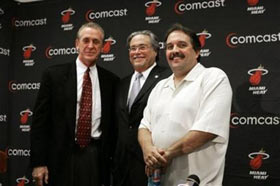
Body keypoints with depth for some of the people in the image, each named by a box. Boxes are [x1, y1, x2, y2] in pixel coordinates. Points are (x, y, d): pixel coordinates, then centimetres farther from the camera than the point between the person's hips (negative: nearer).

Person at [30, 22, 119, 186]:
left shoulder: (111, 80, 5)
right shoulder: (54, 75, 0)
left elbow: (113, 124, 9)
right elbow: (40, 121, -2)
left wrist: (111, 158, 4)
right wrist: (38, 162, -6)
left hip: (97, 158, 2)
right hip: (61, 157, -1)